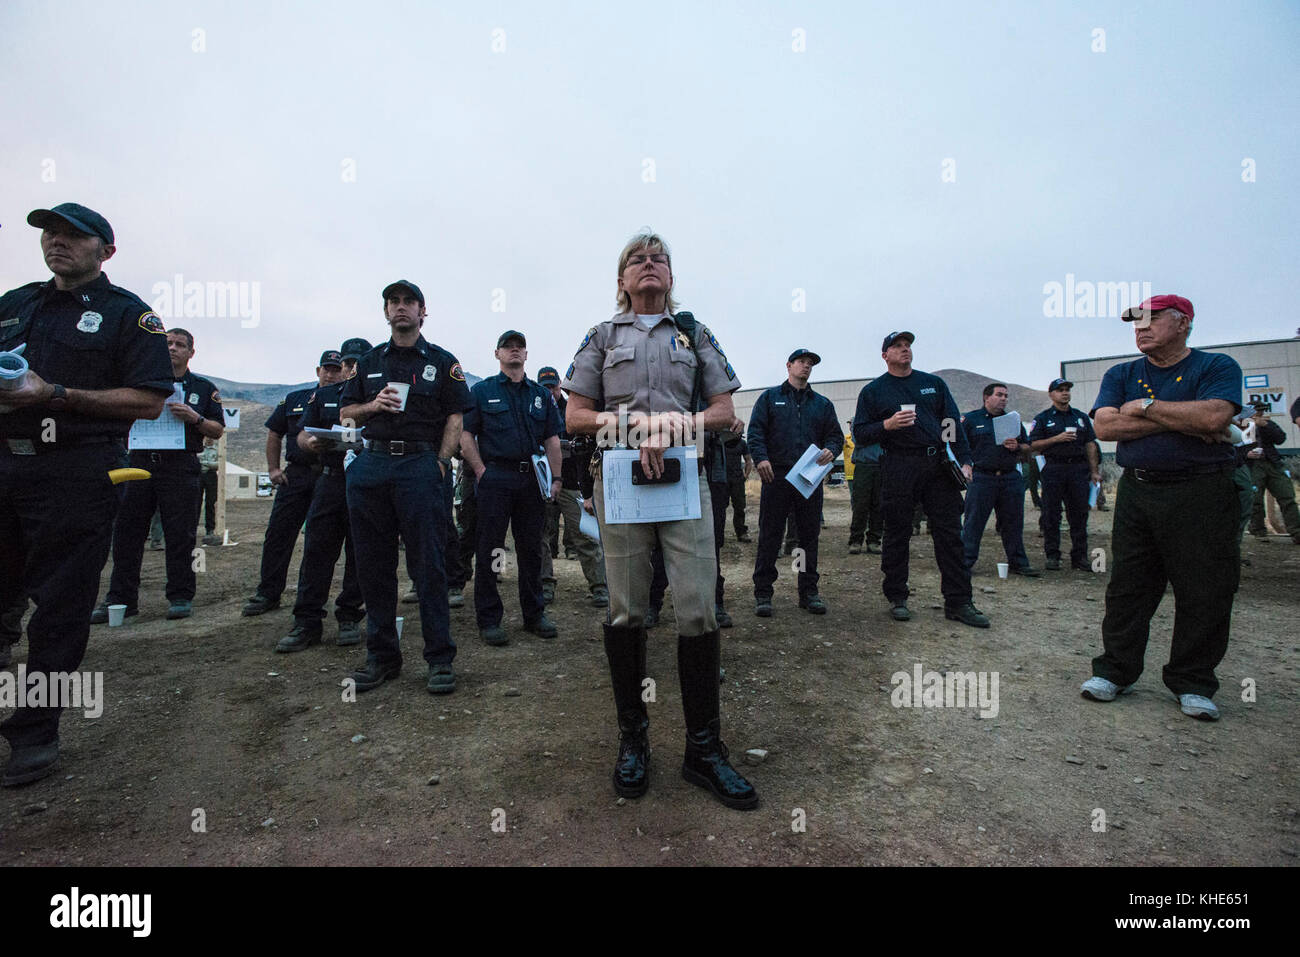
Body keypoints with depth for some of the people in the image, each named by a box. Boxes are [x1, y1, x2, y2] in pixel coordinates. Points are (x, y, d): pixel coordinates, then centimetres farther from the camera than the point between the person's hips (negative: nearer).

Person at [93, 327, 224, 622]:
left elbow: (218, 431, 7)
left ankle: (180, 597, 8)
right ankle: (121, 598, 13)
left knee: (180, 534, 0)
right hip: (140, 462, 3)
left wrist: (195, 418, -11)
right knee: (127, 531, 4)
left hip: (181, 467, -2)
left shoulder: (204, 388, 11)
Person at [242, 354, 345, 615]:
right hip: (295, 474, 3)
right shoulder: (294, 399, 14)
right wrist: (273, 468, 11)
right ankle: (268, 593, 11)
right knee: (279, 532, 2)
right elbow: (274, 434, 19)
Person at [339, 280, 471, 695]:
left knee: (428, 564, -5)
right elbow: (345, 414, 19)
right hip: (371, 465, 4)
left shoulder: (442, 362, 10)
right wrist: (373, 405, -1)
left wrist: (440, 462, -9)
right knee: (373, 565, 6)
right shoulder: (369, 362, 20)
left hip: (421, 463, -4)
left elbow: (456, 417, 2)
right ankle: (381, 656, 18)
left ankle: (440, 658, 3)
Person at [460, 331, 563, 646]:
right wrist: (481, 472, -9)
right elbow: (465, 435, 2)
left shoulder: (541, 395, 16)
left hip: (532, 479, 3)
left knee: (531, 548, 9)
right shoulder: (481, 391, 7)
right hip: (495, 478, -3)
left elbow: (552, 440, 13)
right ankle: (488, 620, 9)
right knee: (489, 550, 0)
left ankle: (534, 614, 20)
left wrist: (557, 478, 3)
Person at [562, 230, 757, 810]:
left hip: (685, 474, 0)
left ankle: (704, 748, 8)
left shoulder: (695, 334, 18)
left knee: (698, 607, -6)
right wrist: (633, 421, -8)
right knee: (626, 609, 2)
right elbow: (576, 417, 9)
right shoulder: (602, 337, 16)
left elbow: (724, 412, 9)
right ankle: (632, 738, 18)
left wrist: (676, 424, -11)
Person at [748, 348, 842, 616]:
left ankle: (809, 591, 18)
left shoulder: (822, 403, 19)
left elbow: (835, 435, 17)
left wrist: (830, 451, -6)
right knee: (769, 536, -3)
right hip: (776, 475, -3)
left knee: (810, 535, 7)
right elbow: (756, 431, 2)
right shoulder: (770, 397, 11)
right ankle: (763, 593, 4)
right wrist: (761, 458, -15)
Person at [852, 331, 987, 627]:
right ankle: (897, 599, 12)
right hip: (899, 467, -3)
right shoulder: (873, 390, 8)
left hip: (939, 464, 3)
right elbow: (860, 434, 3)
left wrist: (964, 460, 4)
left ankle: (958, 602, 7)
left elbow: (953, 424, 14)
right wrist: (887, 425, -15)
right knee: (897, 535, 2)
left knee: (950, 534, 1)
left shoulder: (934, 383, 17)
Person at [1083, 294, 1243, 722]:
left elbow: (1213, 417, -16)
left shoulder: (1217, 367, 3)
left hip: (1201, 493, -2)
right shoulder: (1120, 375, 12)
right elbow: (1105, 426, -5)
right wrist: (1182, 422, -9)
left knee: (1205, 591, 3)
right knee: (1127, 586, 5)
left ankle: (1192, 682, 18)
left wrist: (1144, 406, -7)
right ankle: (1114, 669, 14)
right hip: (1136, 492, 2)